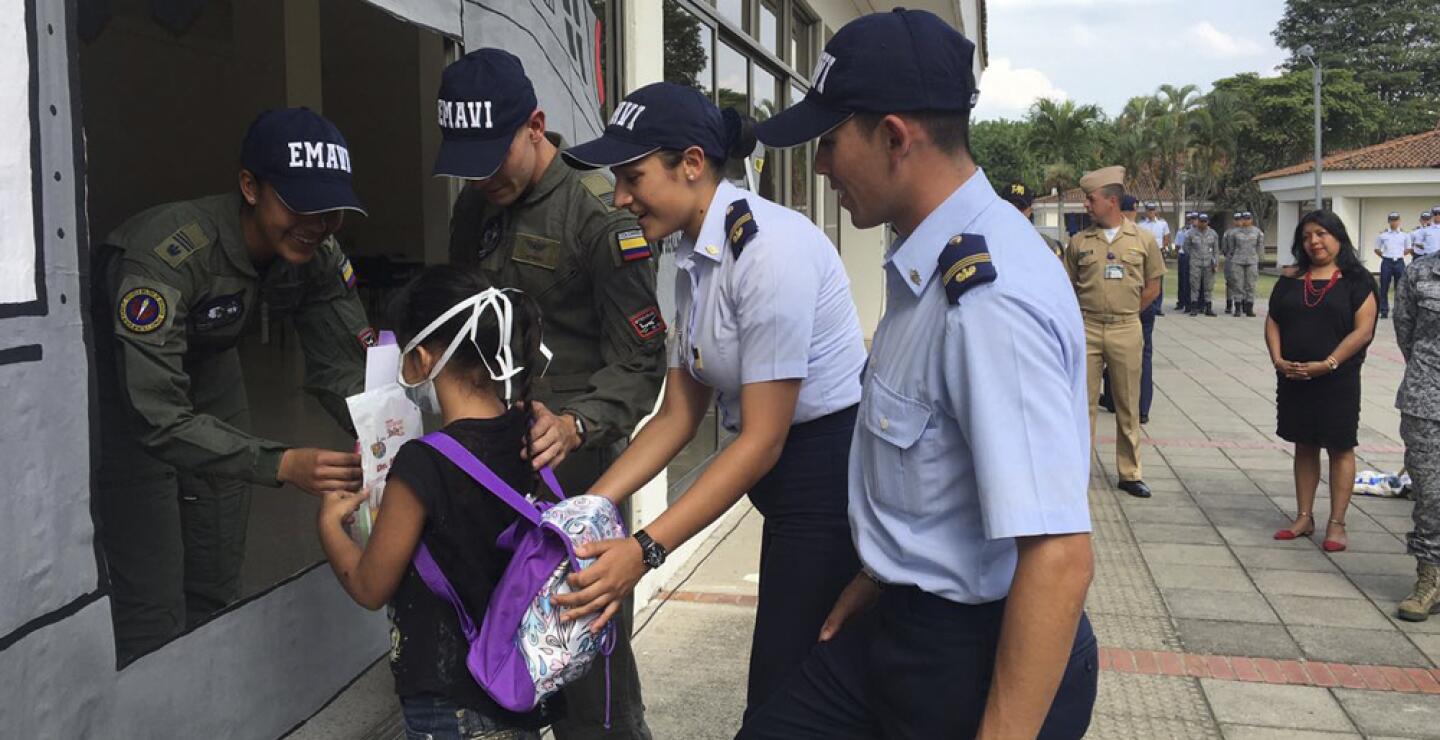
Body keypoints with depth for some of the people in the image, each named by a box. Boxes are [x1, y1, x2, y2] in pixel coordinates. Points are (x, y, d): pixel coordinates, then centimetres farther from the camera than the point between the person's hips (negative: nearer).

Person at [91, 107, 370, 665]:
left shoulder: (317, 254, -19)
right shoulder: (168, 257, -38)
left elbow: (342, 367, -15)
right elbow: (158, 417, -40)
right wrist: (282, 465, -51)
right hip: (125, 383, -6)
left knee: (219, 585, 13)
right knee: (154, 606, -9)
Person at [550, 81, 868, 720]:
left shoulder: (768, 248, -22)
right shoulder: (692, 257, 7)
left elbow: (761, 440, -22)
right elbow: (679, 412, 8)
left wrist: (646, 549, -24)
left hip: (831, 474, -9)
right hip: (788, 481, 9)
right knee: (785, 684, 18)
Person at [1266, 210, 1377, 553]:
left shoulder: (1356, 280, -4)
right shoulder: (1290, 280, 9)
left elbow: (1363, 330, -11)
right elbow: (1272, 322, 8)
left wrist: (1328, 364, -19)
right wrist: (1277, 359, -8)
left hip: (1337, 380, -4)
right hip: (1293, 379, 4)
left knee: (1339, 448, 3)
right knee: (1304, 446, 12)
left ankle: (1336, 524, 10)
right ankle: (1304, 517, 20)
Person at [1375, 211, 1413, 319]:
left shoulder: (1404, 235, 6)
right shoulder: (1382, 235, 3)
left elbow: (1408, 250, 15)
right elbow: (1377, 249, 11)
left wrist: (1399, 256, 4)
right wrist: (1385, 256, 3)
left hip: (1399, 262, 1)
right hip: (1386, 262, -1)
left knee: (1400, 288, 3)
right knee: (1384, 288, 1)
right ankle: (1384, 311, 8)